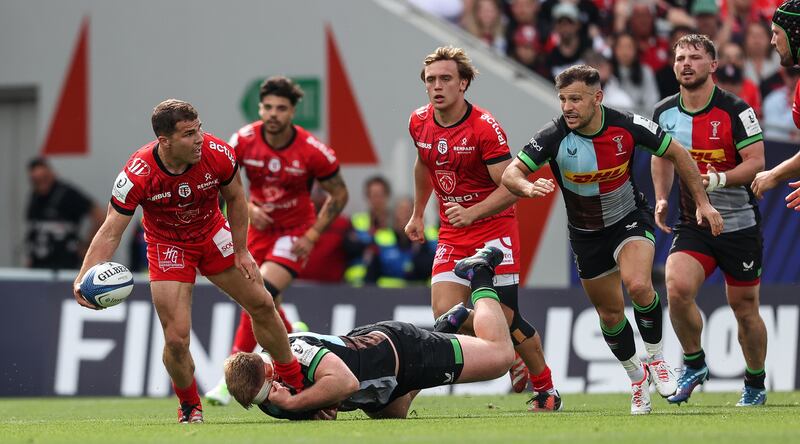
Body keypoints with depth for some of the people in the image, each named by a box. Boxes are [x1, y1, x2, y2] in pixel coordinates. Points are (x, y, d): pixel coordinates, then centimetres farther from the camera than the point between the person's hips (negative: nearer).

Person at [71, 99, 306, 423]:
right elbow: (111, 232, -26)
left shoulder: (218, 154, -24)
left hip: (213, 235, 3)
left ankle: (296, 383, 32)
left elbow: (235, 197, -3)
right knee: (176, 339, -12)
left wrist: (241, 251, -3)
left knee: (261, 305, 9)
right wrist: (83, 279, -38)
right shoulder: (137, 175, -31)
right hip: (167, 247, -3)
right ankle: (190, 408, 16)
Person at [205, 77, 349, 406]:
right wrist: (248, 208, -15)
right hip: (259, 228, 5)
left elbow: (339, 193, -5)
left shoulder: (312, 151, -19)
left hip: (294, 234, -5)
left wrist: (313, 234, -13)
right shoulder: (244, 140, -13)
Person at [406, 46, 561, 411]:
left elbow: (510, 187, -19)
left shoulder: (485, 127, -18)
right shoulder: (419, 123, 1)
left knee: (505, 317, -7)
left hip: (494, 228, -5)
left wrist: (471, 213, -31)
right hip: (451, 233, 5)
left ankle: (546, 390, 15)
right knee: (446, 315, -10)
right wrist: (417, 215, 27)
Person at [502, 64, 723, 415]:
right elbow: (510, 173, -23)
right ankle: (637, 378, 37)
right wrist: (527, 186, -47)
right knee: (610, 313, 11)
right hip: (586, 234, 2)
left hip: (630, 218, -2)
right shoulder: (553, 136, -22)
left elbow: (676, 153, -6)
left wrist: (702, 201, -5)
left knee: (637, 284, -29)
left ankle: (656, 357, -4)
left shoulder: (627, 126, -21)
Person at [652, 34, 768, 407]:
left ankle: (755, 386, 28)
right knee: (677, 289, -22)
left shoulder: (735, 110, -13)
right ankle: (694, 364, 1)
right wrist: (661, 199, 6)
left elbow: (756, 162, -17)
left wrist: (719, 179, -32)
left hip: (740, 224, -3)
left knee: (744, 309, 7)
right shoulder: (664, 113, 1)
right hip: (693, 223, 3)